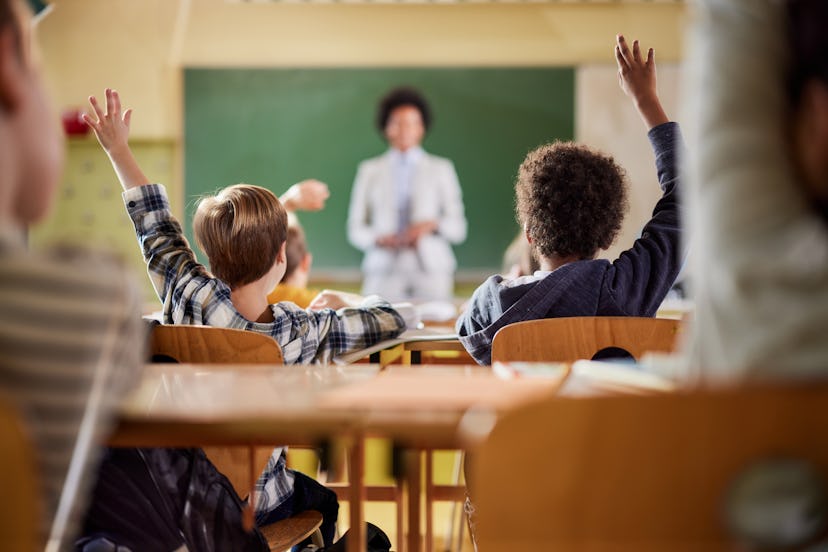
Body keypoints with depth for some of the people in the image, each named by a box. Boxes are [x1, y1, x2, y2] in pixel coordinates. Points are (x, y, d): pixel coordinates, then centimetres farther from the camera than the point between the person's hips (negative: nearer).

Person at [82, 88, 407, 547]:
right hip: (250, 506, -2)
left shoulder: (190, 298, -20)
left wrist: (119, 151, 13)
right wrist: (344, 303, 13)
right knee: (321, 501, 31)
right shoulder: (303, 332, -23)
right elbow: (390, 320, -9)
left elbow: (157, 228, -2)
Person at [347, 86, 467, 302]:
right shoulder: (369, 171, 13)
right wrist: (378, 239, -8)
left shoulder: (441, 169, 12)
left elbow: (458, 228, 9)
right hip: (384, 272, 0)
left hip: (431, 270, 0)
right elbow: (355, 229, 11)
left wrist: (432, 225, -10)